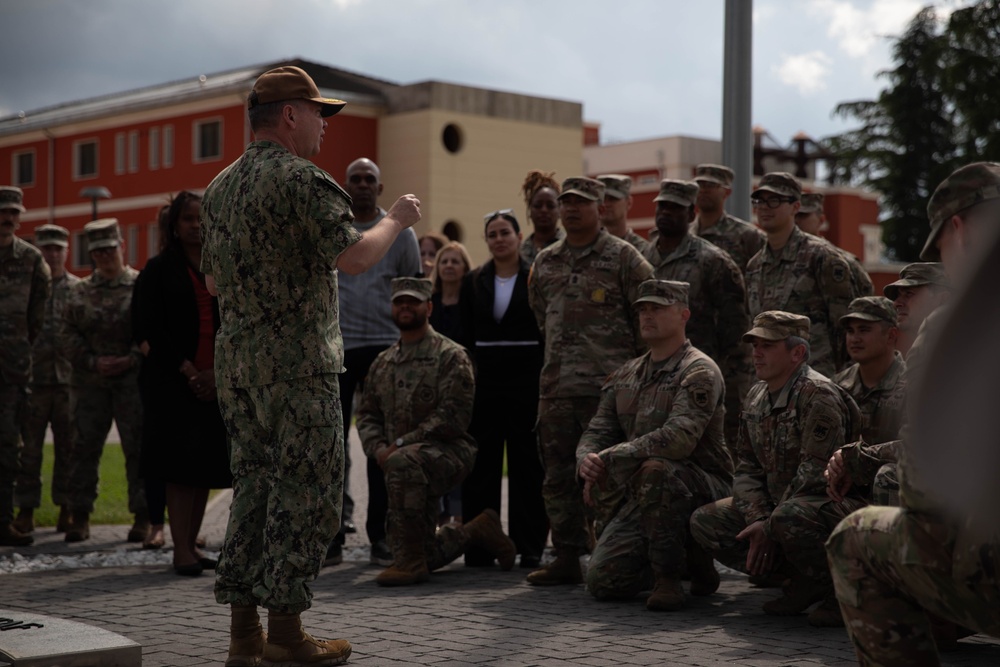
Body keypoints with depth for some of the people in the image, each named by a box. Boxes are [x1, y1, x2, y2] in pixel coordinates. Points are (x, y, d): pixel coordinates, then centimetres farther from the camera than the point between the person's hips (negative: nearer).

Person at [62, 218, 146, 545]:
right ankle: (80, 517, 10)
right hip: (90, 382, 3)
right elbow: (69, 334, 7)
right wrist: (93, 362, -7)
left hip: (133, 380, -3)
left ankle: (142, 517, 6)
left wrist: (131, 360, -14)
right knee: (84, 448, 2)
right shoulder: (80, 291, 12)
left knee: (137, 448, -1)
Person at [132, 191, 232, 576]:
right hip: (173, 381, -4)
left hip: (215, 381, 4)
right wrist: (188, 371, -11)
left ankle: (191, 544, 14)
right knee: (180, 463, -6)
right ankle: (181, 550, -5)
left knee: (206, 465, 5)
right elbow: (151, 327, -5)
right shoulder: (159, 270, 3)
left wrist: (216, 372, -5)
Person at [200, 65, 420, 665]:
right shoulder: (300, 179, -11)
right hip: (298, 361, -8)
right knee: (306, 492, -2)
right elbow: (354, 257, -20)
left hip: (235, 361, 8)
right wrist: (397, 219, -3)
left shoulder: (221, 187, 16)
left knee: (254, 486, 11)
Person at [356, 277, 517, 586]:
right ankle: (477, 531, 31)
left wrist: (402, 444, -18)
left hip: (447, 451, -6)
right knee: (426, 557, 2)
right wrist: (378, 448, -7)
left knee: (402, 463, -40)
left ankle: (410, 561, -31)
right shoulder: (383, 363, 16)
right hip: (410, 468, 7)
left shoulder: (450, 355, -4)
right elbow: (367, 414, 15)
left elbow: (453, 415, -14)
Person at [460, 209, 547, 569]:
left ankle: (530, 546, 7)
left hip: (527, 379, -2)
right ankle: (479, 546, 9)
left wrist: (545, 382, -7)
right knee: (481, 464, 3)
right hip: (484, 380, 3)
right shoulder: (473, 283, 10)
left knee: (527, 463, 1)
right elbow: (466, 336, 11)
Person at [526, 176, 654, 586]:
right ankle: (567, 556, 14)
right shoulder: (545, 262, 15)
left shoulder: (623, 257, -1)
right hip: (555, 387, 6)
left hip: (607, 385, -5)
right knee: (558, 475, 6)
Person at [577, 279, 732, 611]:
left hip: (703, 487, -7)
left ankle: (669, 578, -21)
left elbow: (679, 438, -27)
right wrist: (587, 459, -16)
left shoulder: (699, 372, -12)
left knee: (655, 469, -39)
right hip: (644, 497, 7)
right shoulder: (626, 376, 12)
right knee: (602, 582, -8)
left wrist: (610, 460, -22)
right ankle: (689, 558, 18)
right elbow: (598, 431, 10)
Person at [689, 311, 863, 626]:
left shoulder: (819, 396, -18)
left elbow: (813, 475, -23)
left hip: (834, 503, -9)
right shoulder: (756, 397, 10)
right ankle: (804, 581, 0)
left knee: (788, 518, -40)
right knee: (704, 521, -1)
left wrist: (770, 529, -19)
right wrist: (757, 520, -9)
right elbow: (747, 467, 9)